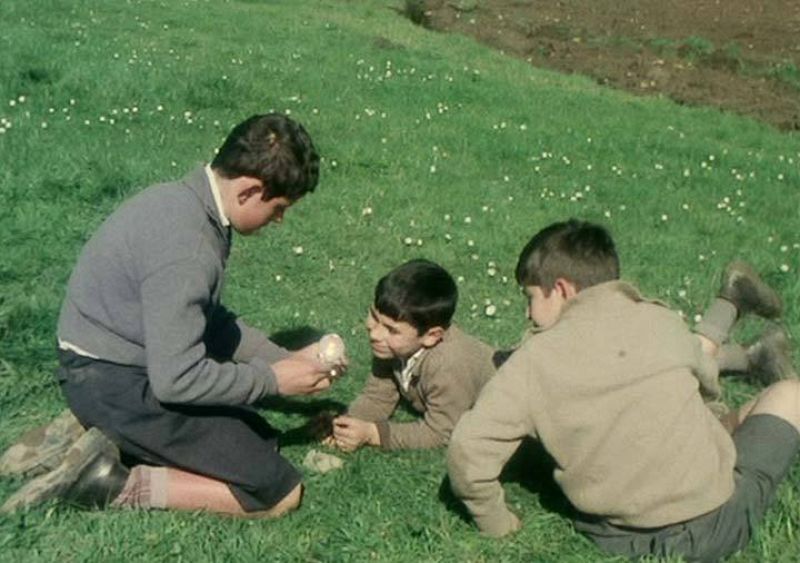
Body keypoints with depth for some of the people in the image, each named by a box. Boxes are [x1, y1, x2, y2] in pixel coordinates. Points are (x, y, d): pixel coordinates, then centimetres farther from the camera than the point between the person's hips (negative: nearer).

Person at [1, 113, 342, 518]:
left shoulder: (188, 201, 2)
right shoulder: (186, 250, -29)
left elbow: (208, 319, 13)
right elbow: (177, 380, -26)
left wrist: (284, 360, 6)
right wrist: (274, 379, -14)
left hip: (108, 367, 10)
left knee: (260, 440, 20)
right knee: (279, 493, -7)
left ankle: (105, 437, 12)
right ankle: (110, 484, -8)